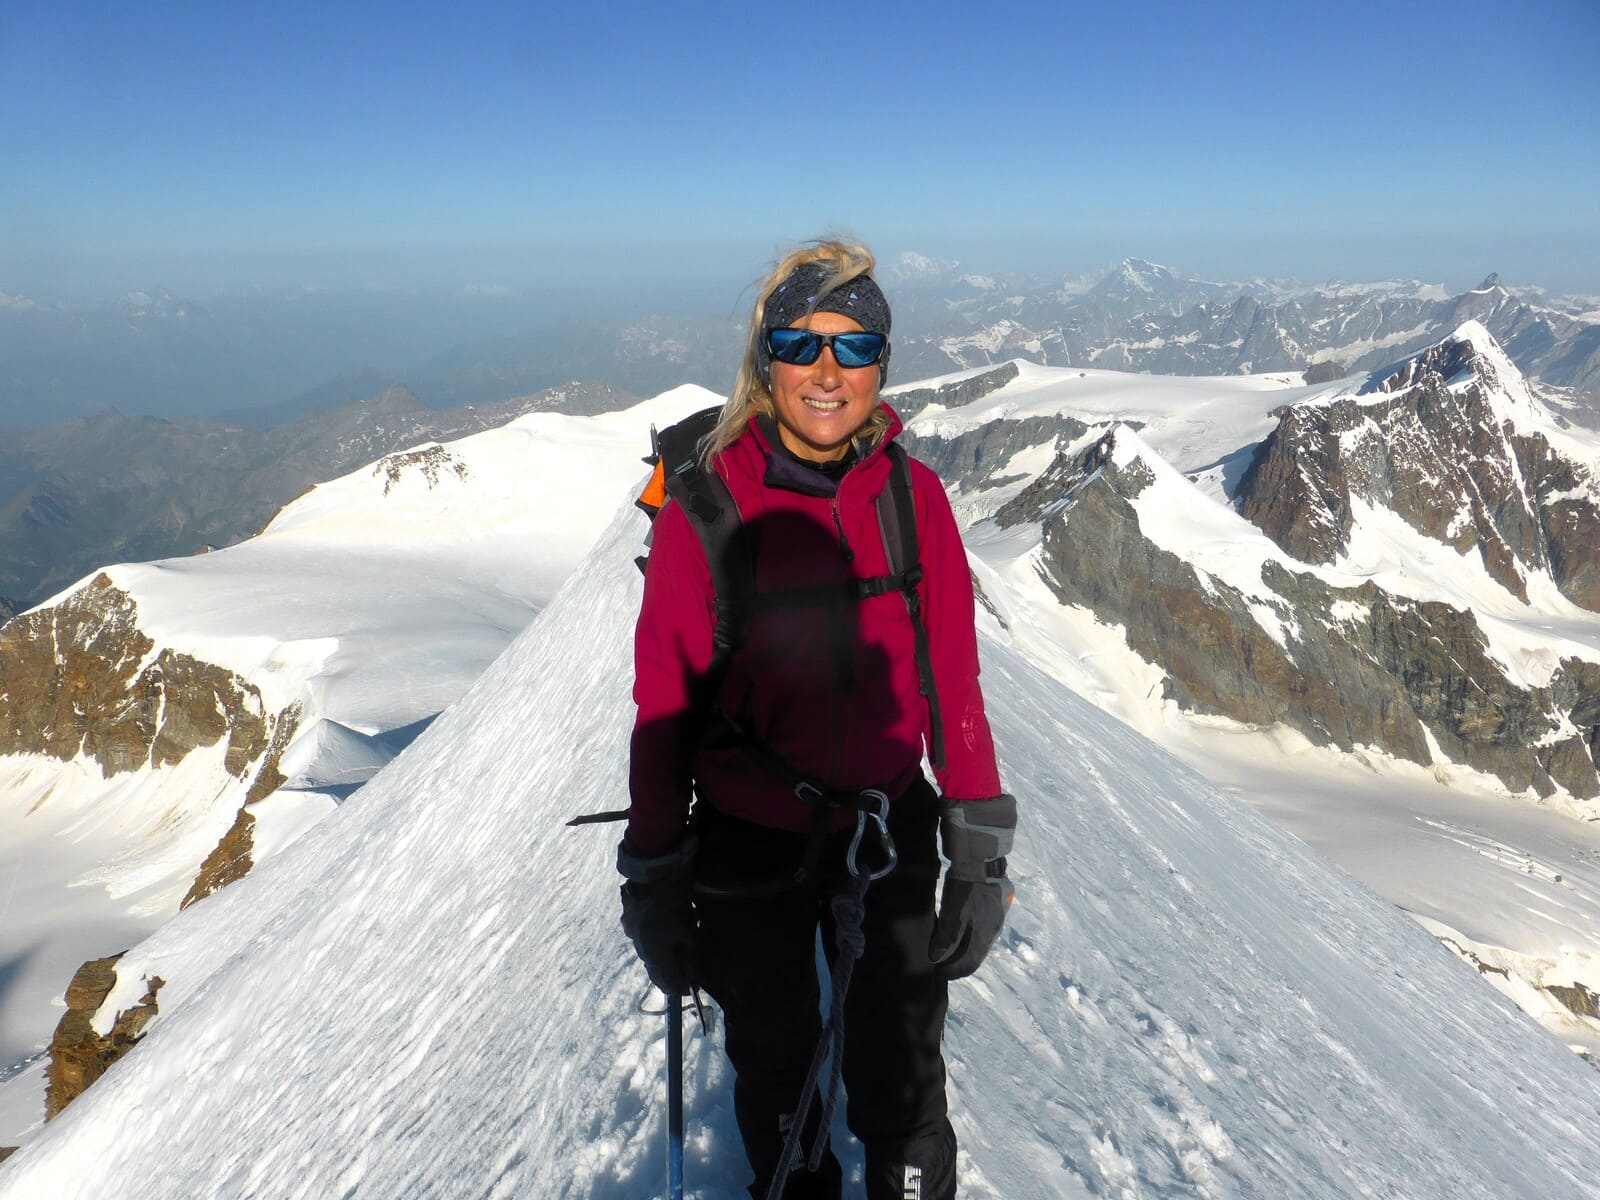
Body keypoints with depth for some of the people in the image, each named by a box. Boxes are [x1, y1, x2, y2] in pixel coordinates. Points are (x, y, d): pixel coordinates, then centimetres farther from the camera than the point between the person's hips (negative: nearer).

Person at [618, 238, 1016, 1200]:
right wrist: (653, 881, -3)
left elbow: (953, 680, -2)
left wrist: (981, 852, -2)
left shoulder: (913, 495, -7)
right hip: (750, 842, -1)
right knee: (775, 1067, 22)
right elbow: (665, 703, -8)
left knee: (903, 1077, 16)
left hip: (889, 833, 1)